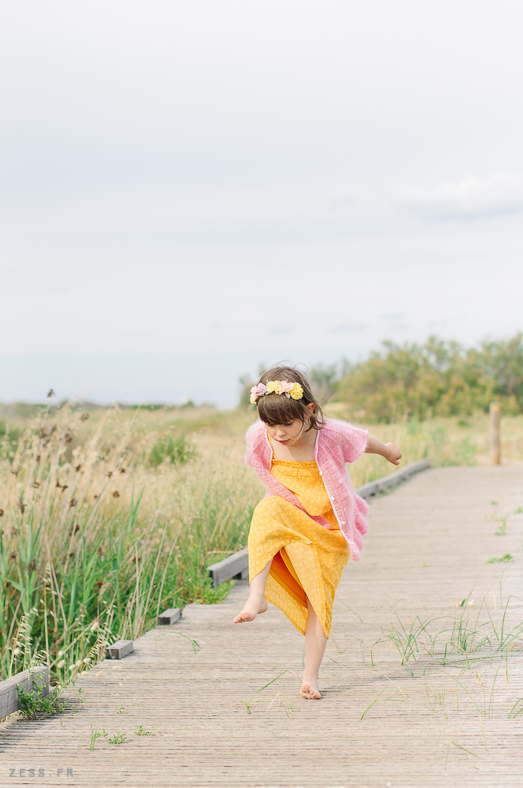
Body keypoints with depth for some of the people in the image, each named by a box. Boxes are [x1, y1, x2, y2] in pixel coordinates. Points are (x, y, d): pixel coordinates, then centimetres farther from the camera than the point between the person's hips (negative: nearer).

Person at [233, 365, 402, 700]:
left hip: (329, 531, -1)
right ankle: (257, 596, -38)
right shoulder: (262, 439, -17)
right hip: (289, 524, 1)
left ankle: (311, 675, 8)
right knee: (268, 509, -34)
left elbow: (365, 441, 0)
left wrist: (388, 451, 19)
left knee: (320, 600, -4)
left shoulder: (331, 436, -23)